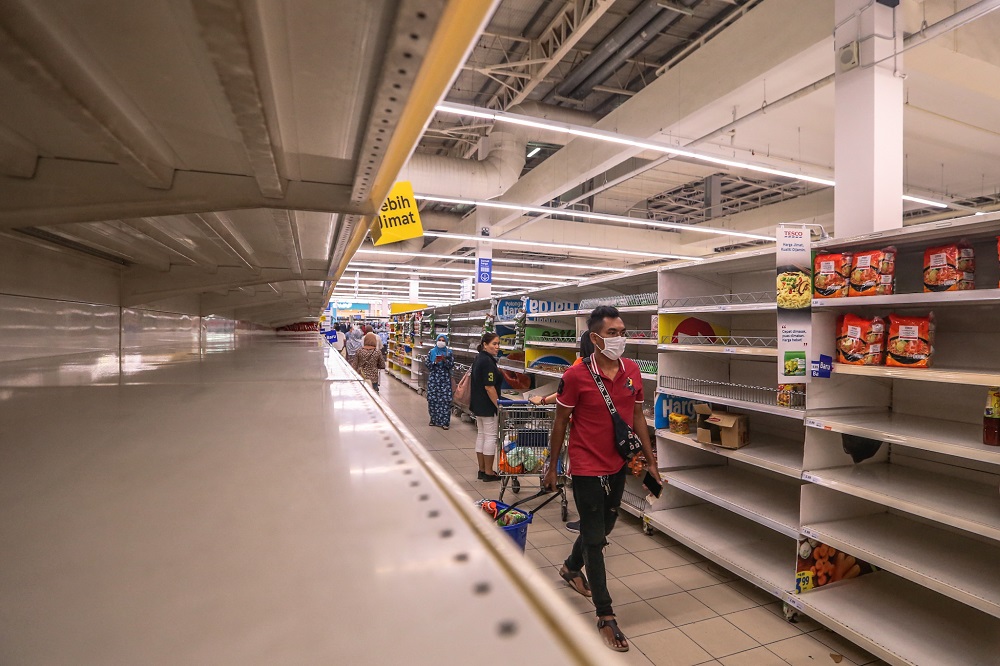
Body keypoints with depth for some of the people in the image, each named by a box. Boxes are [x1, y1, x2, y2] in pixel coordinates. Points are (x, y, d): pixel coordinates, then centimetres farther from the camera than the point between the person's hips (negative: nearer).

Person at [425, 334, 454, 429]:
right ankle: (434, 419, 19)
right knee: (432, 399, 2)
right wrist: (435, 362, -14)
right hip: (433, 378, 1)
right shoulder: (431, 352, 6)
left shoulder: (449, 352, 4)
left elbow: (451, 365, -2)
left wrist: (445, 360, -18)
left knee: (445, 400, -6)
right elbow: (428, 365, 3)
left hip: (445, 379, -1)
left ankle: (445, 421, -1)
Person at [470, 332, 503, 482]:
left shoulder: (479, 359, 12)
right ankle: (488, 472, 6)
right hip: (487, 405, -10)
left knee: (481, 435, 14)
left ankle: (482, 470, 21)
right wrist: (498, 405, -17)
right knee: (490, 437, -1)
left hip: (478, 404, 10)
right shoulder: (488, 362, -19)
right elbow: (489, 387, -23)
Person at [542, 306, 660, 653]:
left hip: (618, 465, 6)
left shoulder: (632, 370, -4)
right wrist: (551, 468, -2)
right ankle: (605, 615, 24)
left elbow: (637, 417, 6)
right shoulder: (576, 376, -19)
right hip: (587, 468, -6)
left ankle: (571, 567, 52)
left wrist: (650, 461, 9)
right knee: (595, 537, 6)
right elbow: (560, 423, -9)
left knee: (604, 526, 23)